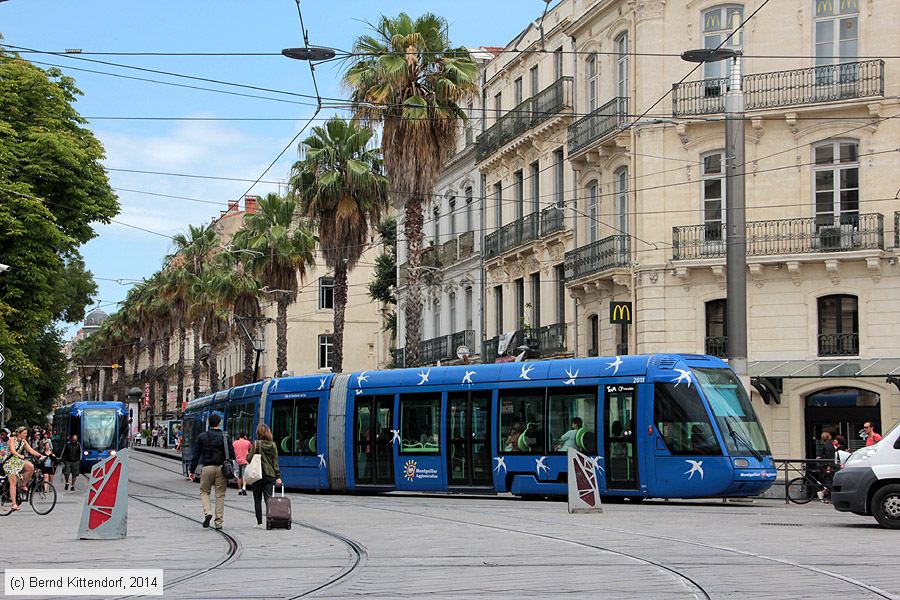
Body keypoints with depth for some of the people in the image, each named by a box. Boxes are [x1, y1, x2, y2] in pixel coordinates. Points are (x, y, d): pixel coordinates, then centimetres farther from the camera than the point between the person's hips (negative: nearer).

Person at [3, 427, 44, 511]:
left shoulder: (24, 441, 8)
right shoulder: (12, 439, -11)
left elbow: (31, 450, 2)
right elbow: (12, 451, -26)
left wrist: (40, 455, -11)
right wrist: (20, 455, -44)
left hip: (18, 461, 6)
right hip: (9, 462, -6)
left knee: (31, 467, -22)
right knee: (13, 482, -13)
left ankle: (22, 485, -4)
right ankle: (14, 503, -14)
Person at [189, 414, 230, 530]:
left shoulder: (202, 437, 0)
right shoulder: (225, 436, 0)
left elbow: (196, 455, 1)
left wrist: (192, 471, 7)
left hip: (207, 467, 0)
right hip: (221, 468, 0)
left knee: (204, 491, 16)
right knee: (220, 494, 6)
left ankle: (207, 512, -9)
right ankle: (219, 522, 6)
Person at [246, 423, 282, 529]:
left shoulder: (257, 444, -10)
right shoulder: (273, 445, 3)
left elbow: (250, 458, -10)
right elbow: (275, 462, 5)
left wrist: (247, 455, 13)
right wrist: (278, 477, 6)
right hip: (270, 475, 3)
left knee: (257, 499, 6)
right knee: (268, 498, 4)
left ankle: (259, 523, 5)